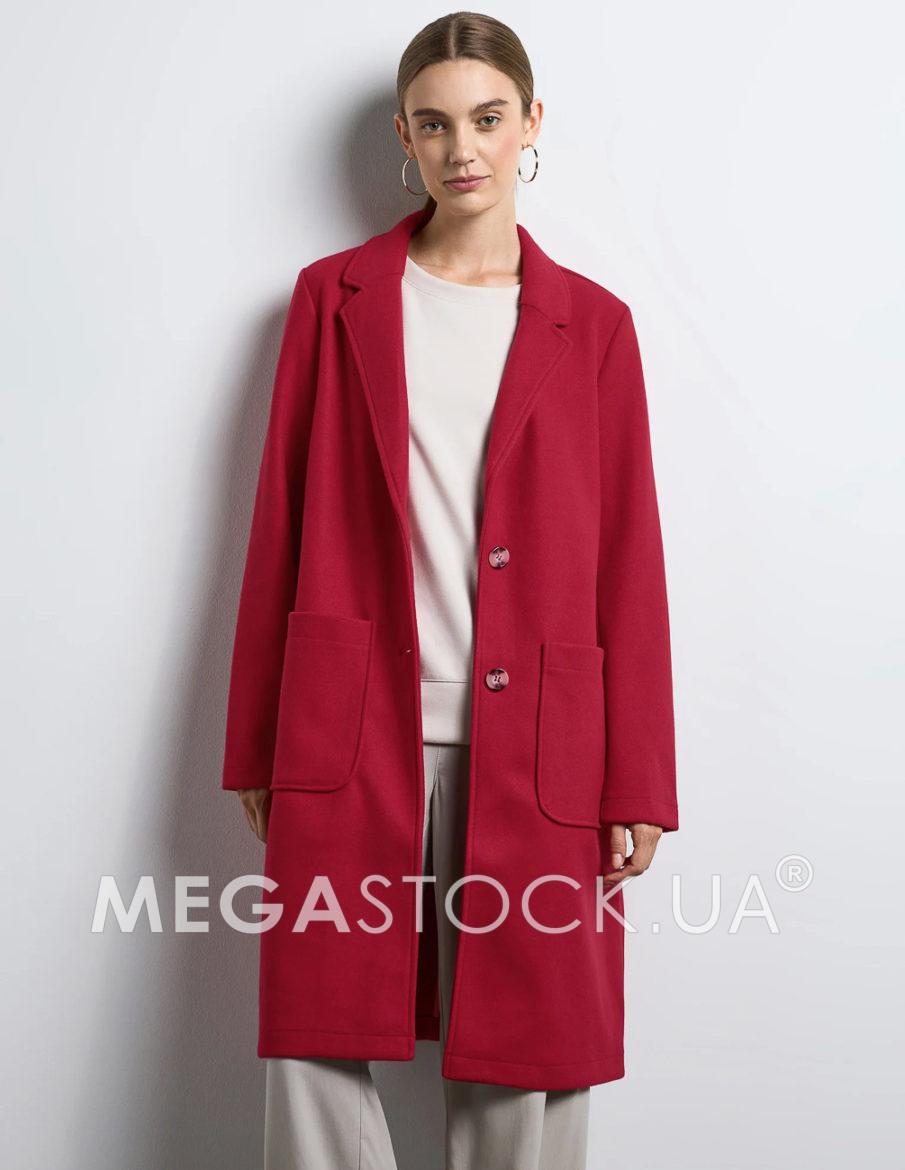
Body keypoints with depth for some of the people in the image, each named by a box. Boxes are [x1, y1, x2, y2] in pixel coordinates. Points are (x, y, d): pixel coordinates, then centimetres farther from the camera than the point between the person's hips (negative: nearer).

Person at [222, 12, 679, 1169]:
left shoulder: (592, 323, 8)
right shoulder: (335, 296, 9)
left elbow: (628, 560, 5)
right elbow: (281, 526, 8)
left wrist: (637, 784, 2)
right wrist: (255, 747, 6)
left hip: (532, 740, 0)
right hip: (351, 728, 1)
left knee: (524, 1059, 6)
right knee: (317, 1043, 3)